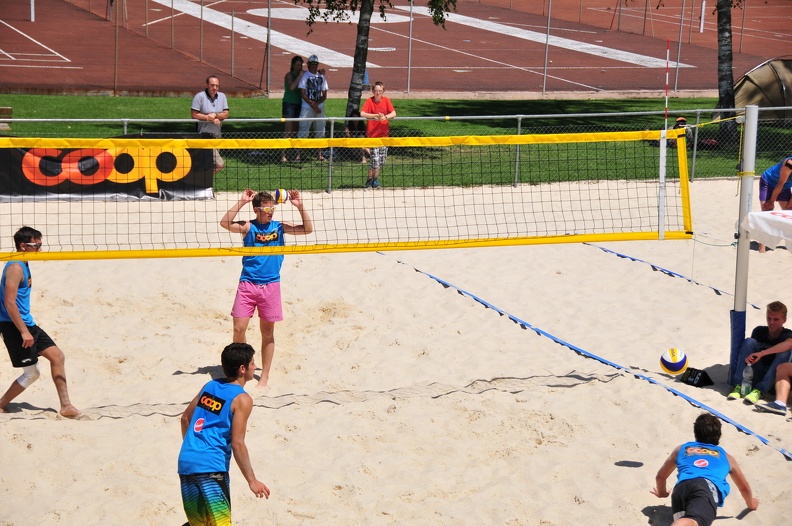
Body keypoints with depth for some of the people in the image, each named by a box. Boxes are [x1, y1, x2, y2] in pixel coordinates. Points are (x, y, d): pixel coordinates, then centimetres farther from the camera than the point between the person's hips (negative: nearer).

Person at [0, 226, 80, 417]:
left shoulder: (23, 265, 13)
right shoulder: (15, 267, -18)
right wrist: (23, 331, -25)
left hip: (27, 323, 10)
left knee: (57, 356, 6)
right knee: (31, 373, -4)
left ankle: (66, 406, 7)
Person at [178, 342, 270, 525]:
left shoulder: (210, 386, 15)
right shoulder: (242, 399, -6)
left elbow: (185, 418, 23)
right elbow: (237, 444, -11)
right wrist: (252, 481, -6)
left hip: (185, 462, 7)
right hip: (211, 467, -7)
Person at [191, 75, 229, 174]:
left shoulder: (222, 96, 9)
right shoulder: (200, 96, -8)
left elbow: (226, 114, 3)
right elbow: (194, 115, -12)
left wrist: (215, 115, -15)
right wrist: (209, 118, -17)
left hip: (217, 135, 7)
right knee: (219, 164, -16)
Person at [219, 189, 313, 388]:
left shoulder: (280, 227, 4)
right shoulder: (248, 227, -2)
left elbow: (308, 229, -2)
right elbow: (225, 223, -19)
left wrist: (300, 206, -13)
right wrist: (241, 202, -22)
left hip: (271, 286, 1)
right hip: (248, 284, -1)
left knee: (267, 331, 8)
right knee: (239, 328, -6)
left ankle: (265, 376, 19)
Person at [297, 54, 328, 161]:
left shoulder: (321, 77, 12)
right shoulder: (304, 76, -2)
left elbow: (324, 95, 8)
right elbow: (303, 94, -8)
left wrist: (316, 103, -9)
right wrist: (313, 105, -14)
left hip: (320, 107, 5)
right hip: (306, 107, -5)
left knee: (320, 131, 8)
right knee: (303, 131, -9)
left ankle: (320, 154, 15)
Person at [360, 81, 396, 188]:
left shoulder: (386, 100, 3)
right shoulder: (369, 101, -6)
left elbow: (393, 113, -7)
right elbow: (362, 114, -19)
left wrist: (385, 117, -26)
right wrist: (376, 116, -26)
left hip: (384, 133, 4)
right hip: (373, 134, -4)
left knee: (382, 158, 8)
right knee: (374, 158, -10)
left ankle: (376, 179, 22)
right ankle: (369, 180, 4)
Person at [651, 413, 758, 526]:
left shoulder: (681, 449, 41)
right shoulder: (726, 457, 39)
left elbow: (660, 476, 50)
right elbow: (744, 487, 51)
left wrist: (662, 493, 70)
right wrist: (751, 503, 71)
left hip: (682, 487, 4)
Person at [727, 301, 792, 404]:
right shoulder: (759, 331, 4)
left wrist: (761, 353, -40)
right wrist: (750, 357, -17)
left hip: (773, 380, -2)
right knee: (749, 342, -15)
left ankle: (759, 390, -36)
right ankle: (739, 386, -28)